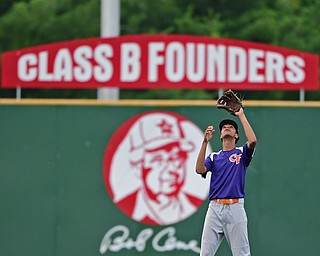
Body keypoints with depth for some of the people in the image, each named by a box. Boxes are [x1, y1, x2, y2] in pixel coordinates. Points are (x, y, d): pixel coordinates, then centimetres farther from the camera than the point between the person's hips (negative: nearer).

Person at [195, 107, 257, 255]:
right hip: (214, 208, 2)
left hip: (235, 209, -2)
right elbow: (199, 169, -3)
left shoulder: (241, 153, 11)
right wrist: (205, 142, -9)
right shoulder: (213, 157, 17)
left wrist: (241, 116, -3)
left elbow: (252, 140, -11)